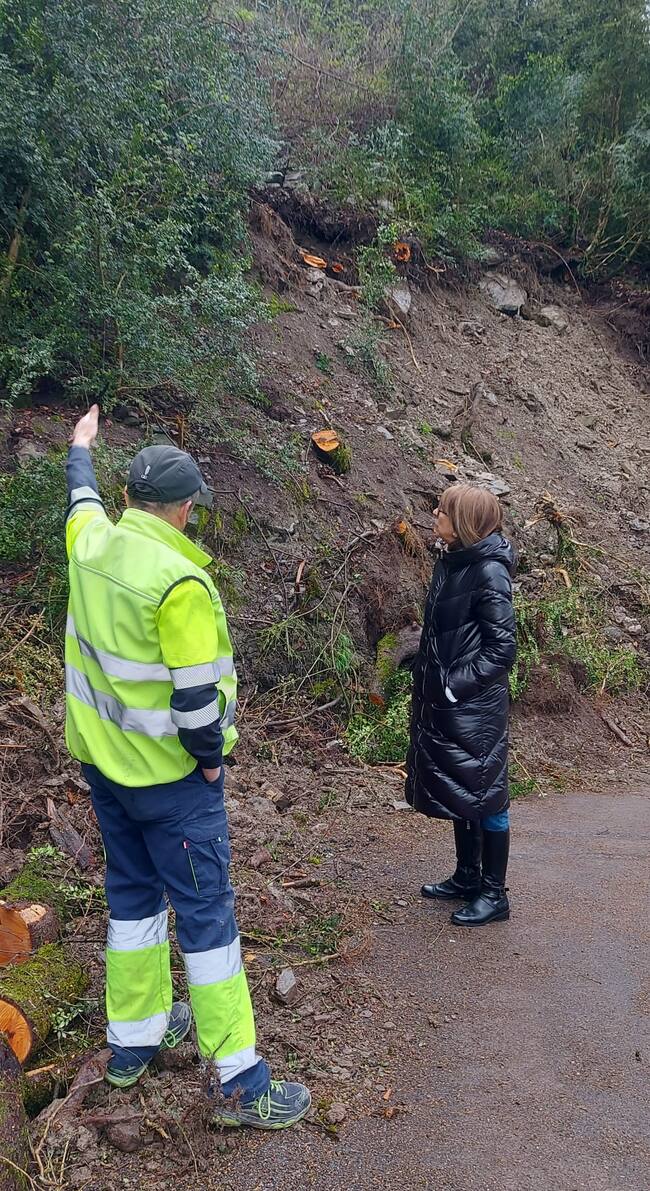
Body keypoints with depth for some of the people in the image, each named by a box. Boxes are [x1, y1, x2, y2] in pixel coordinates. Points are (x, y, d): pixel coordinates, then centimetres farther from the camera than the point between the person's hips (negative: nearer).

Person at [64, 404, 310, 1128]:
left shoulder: (92, 542, -4)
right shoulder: (180, 582, -25)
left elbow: (82, 495, 21)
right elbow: (195, 696, -24)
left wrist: (81, 448, 41)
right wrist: (210, 758, -6)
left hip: (100, 760, 8)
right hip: (168, 774, -8)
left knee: (132, 893, 21)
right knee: (205, 912, 1)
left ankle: (133, 1040, 37)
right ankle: (240, 1084, 11)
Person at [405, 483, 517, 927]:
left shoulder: (489, 573, -18)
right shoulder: (451, 562, 7)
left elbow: (502, 648, -19)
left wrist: (454, 684, -18)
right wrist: (427, 673, 10)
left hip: (476, 708, -9)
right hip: (445, 704, 9)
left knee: (484, 797, 4)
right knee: (457, 792, 19)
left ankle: (494, 894, 18)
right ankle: (467, 877, 35)